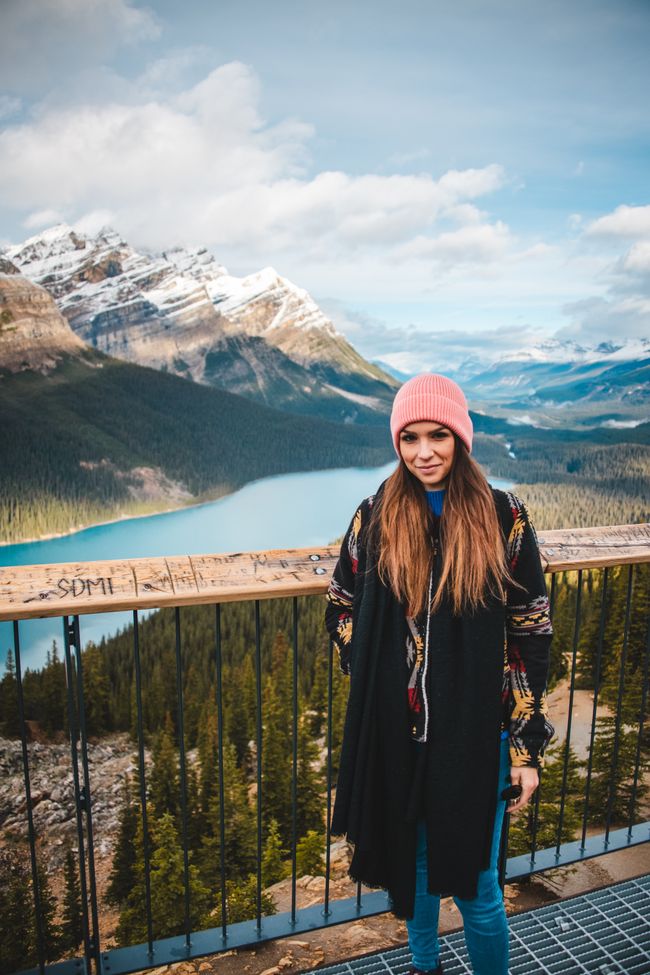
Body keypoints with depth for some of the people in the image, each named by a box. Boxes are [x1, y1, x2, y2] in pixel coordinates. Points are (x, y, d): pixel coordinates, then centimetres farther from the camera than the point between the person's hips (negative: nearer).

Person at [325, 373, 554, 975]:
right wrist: (370, 671, -3)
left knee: (474, 884, 10)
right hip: (395, 731, 3)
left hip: (474, 732, -2)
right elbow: (341, 607, 9)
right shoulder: (375, 517, -4)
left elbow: (530, 635, -5)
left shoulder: (504, 518, -8)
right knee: (412, 859, 23)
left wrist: (528, 745, -4)